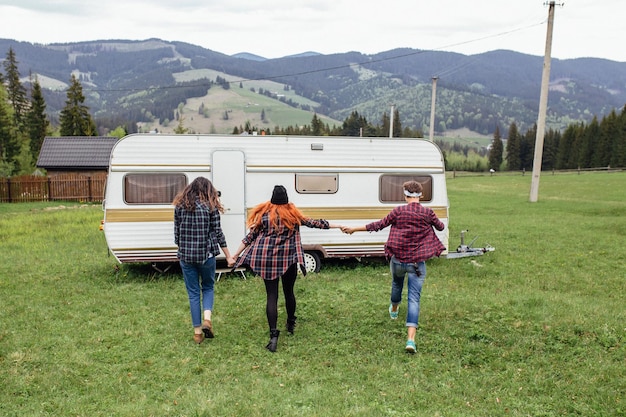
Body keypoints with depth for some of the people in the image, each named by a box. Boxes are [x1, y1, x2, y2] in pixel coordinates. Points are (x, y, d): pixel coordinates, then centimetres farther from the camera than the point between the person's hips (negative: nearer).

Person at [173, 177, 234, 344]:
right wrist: (228, 256, 4)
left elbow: (176, 233, 6)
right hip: (206, 255, -2)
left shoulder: (180, 206, 3)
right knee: (208, 287, 19)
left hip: (186, 255, 2)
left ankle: (197, 332, 15)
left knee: (193, 293, 11)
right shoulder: (210, 207, -5)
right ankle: (206, 319, -2)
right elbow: (218, 233, -4)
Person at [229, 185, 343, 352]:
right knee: (289, 292, 18)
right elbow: (312, 223, 10)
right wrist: (335, 226, 22)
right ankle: (291, 324, 38)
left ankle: (273, 335, -9)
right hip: (289, 259, 1)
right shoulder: (293, 213, 2)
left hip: (267, 259, -1)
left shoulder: (264, 213, 0)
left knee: (272, 296, 1)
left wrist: (235, 256, 7)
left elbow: (250, 236, 1)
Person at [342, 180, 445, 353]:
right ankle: (411, 339, -11)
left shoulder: (398, 211, -9)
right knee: (414, 298, -1)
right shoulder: (427, 212, -5)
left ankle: (394, 310, 59)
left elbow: (378, 225, -5)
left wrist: (354, 229, 4)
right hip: (417, 262, -1)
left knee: (397, 284, 31)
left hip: (398, 260, 1)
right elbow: (441, 227, 14)